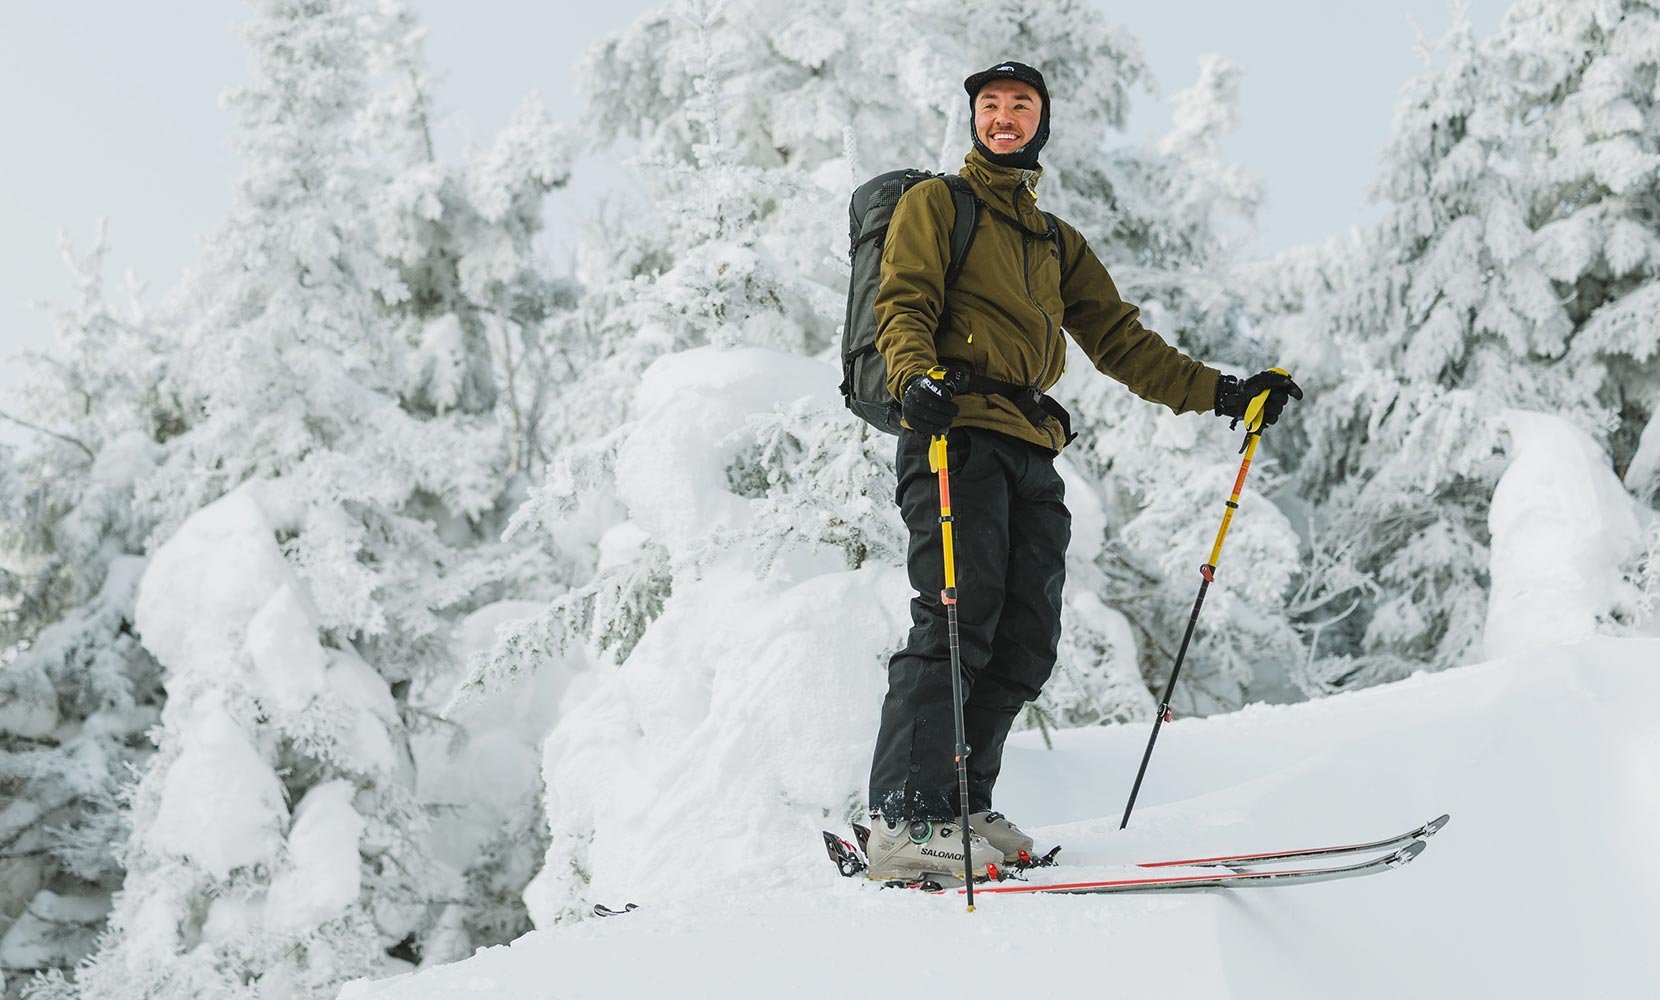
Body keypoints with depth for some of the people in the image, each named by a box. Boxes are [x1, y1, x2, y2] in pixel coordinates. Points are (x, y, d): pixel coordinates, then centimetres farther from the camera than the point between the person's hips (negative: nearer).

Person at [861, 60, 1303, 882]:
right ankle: (903, 819, -19)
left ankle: (960, 806, 5)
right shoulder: (934, 205, 11)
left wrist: (1219, 393, 17)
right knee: (958, 621, -17)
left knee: (1025, 643, -1)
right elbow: (903, 305, -3)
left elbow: (1120, 341, 26)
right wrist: (916, 375, -25)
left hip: (1033, 452, 6)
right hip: (956, 435, -6)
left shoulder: (1058, 244, 29)